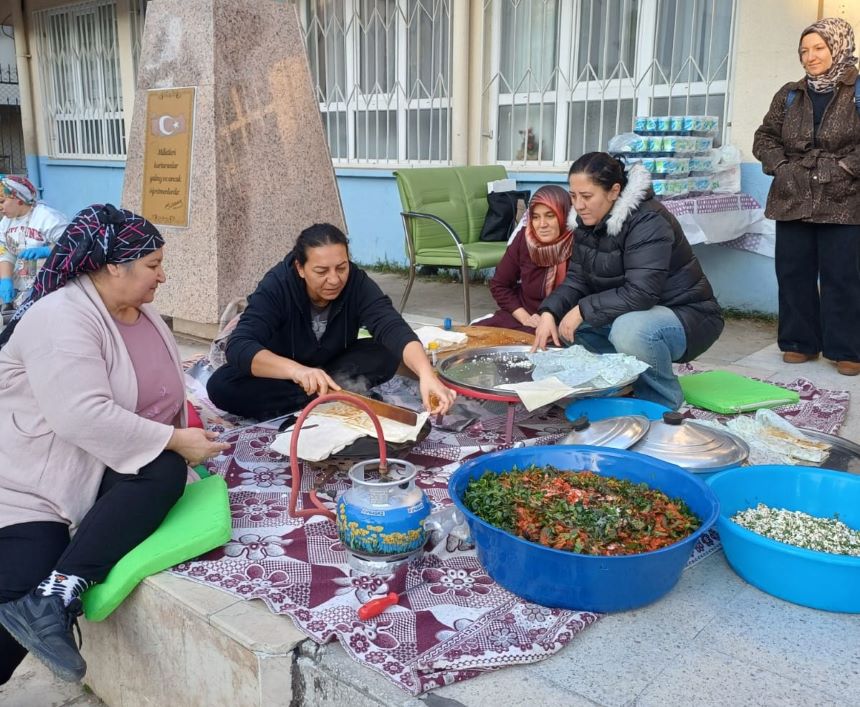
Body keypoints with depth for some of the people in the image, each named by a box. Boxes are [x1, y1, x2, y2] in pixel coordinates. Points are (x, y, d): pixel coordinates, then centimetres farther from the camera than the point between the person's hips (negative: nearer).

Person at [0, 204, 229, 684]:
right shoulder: (61, 319, -19)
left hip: (101, 475, 8)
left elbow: (159, 390, 24)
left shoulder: (142, 312, 10)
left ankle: (58, 595, -24)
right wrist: (175, 440, -22)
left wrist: (187, 435, 5)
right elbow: (84, 417, -29)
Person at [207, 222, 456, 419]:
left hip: (333, 365, 1)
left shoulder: (357, 282, -25)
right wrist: (297, 370, -60)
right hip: (283, 372, 0)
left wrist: (426, 374, -59)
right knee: (221, 386, -31)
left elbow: (393, 328, -39)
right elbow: (239, 346, -42)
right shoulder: (276, 286, -30)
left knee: (387, 356, -25)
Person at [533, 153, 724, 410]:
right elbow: (577, 280, -2)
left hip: (687, 316, -8)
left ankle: (663, 402, -10)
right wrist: (550, 313, -20)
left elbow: (639, 294, -33)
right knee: (563, 322, -7)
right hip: (629, 314, 8)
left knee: (629, 330, -38)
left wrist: (583, 310, -29)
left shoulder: (648, 222, -26)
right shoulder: (587, 222, -1)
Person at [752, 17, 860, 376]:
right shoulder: (790, 94, 13)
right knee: (793, 273, 6)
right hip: (793, 201, 4)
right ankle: (799, 342, 18)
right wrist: (781, 167, -4)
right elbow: (764, 138, 11)